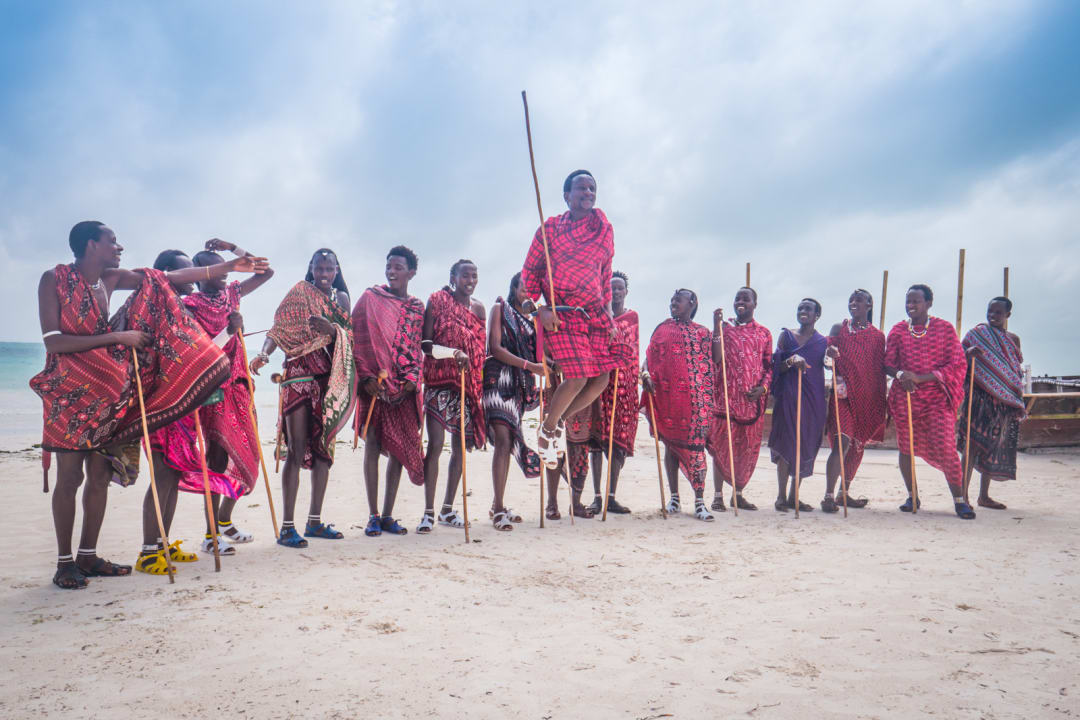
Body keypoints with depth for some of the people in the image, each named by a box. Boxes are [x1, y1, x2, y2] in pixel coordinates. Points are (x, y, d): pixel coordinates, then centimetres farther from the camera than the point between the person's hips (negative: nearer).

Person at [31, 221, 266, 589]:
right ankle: (64, 562, 9)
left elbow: (171, 277, 9)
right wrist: (117, 336, -20)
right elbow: (53, 342, -19)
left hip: (106, 389, 6)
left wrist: (230, 267, 9)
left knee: (100, 474, 7)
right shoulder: (54, 279, -11)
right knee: (69, 476, -2)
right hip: (69, 390, -6)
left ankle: (88, 557, 17)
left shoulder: (111, 279, 6)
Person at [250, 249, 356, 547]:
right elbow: (279, 327, -10)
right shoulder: (299, 292, 1)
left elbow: (348, 337, 5)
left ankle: (315, 521, 18)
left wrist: (331, 329, -16)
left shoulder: (341, 298, 14)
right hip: (300, 375, -5)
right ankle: (287, 526, -6)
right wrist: (264, 354, -27)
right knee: (297, 450, -9)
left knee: (323, 449, 8)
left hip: (330, 379, 5)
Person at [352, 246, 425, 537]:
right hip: (375, 382, -3)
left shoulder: (417, 307, 13)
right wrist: (365, 376, -12)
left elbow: (417, 347, 11)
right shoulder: (370, 298, 4)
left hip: (404, 386, 3)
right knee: (373, 443, -2)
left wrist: (412, 378, -5)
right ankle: (373, 516, 6)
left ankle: (388, 515, 13)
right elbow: (358, 337, -2)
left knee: (400, 447, 3)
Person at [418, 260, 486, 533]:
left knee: (461, 446, 7)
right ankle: (428, 512, -2)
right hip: (440, 380, -5)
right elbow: (425, 344, -8)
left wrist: (479, 383, 9)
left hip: (469, 383, 5)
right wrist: (452, 353, -22)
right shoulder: (437, 301, -2)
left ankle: (447, 509, 18)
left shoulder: (478, 307, 13)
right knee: (435, 444, -10)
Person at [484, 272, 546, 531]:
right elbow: (495, 348, -7)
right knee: (503, 440, -16)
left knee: (509, 443, 6)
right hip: (499, 377, -6)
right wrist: (530, 365, -15)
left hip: (519, 384, 6)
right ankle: (498, 510, -19)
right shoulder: (500, 308, 4)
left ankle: (498, 505, 15)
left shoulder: (530, 318, 19)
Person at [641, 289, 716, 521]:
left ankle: (699, 502, -6)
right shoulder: (662, 328, 15)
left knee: (695, 444, -8)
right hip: (666, 393, 2)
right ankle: (674, 497, 17)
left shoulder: (702, 332, 12)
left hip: (694, 396, -1)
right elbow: (649, 356, 9)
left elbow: (714, 360, 4)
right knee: (671, 443, 6)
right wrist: (646, 374, -8)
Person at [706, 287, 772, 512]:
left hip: (754, 399, 3)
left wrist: (764, 387, -5)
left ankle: (738, 493, 17)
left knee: (748, 449, 6)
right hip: (727, 396, -2)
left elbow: (770, 365, 12)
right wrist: (717, 327, -13)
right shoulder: (724, 328, 6)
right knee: (722, 446, -3)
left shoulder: (764, 333, 12)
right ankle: (718, 495, 3)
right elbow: (716, 359, -8)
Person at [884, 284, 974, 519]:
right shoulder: (898, 330, 8)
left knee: (946, 449, -10)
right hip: (905, 397, 3)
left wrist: (920, 378, -14)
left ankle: (959, 500, 5)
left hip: (937, 396, -2)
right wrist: (901, 374, -16)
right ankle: (912, 497, 22)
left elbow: (957, 365, -4)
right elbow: (888, 364, 8)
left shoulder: (945, 328, 1)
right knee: (906, 447, 6)